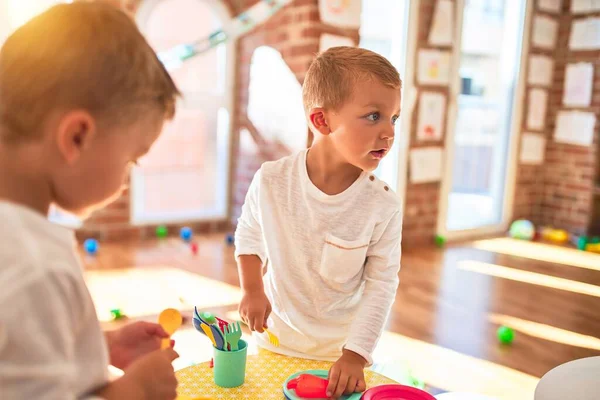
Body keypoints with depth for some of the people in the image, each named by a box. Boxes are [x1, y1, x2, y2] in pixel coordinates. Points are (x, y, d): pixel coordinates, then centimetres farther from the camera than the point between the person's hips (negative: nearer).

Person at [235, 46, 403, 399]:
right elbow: (249, 235, 2)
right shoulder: (271, 181, -16)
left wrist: (356, 354, -17)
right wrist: (252, 290, -7)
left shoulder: (384, 206, -19)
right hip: (277, 337, 1)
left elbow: (381, 284, -14)